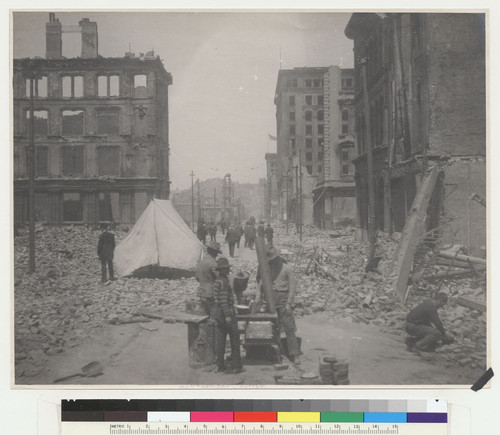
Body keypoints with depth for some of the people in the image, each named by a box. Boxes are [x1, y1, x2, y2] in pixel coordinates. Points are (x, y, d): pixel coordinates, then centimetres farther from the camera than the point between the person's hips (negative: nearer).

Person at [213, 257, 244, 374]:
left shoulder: (217, 281, 13)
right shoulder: (223, 282, -16)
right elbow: (223, 300, -22)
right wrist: (228, 316, -24)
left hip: (218, 312, 9)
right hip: (227, 311, -9)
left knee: (220, 340, 8)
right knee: (235, 339, -1)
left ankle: (220, 365, 11)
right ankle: (236, 366, 1)